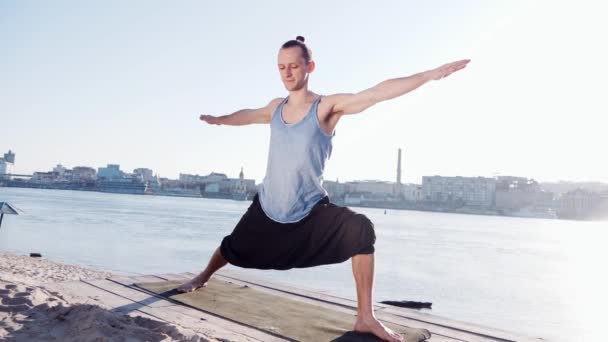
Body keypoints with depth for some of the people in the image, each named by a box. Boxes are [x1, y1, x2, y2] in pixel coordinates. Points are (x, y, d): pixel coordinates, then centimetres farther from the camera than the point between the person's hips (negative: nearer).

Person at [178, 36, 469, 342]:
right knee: (232, 248, 19)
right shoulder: (275, 108, 3)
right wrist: (219, 120, 44)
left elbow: (379, 92, -24)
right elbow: (247, 115, 26)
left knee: (361, 230, -29)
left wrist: (431, 74, -33)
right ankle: (203, 277, 55)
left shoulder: (327, 107, -13)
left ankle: (365, 317, -20)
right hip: (267, 207, 5)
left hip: (310, 210, -4)